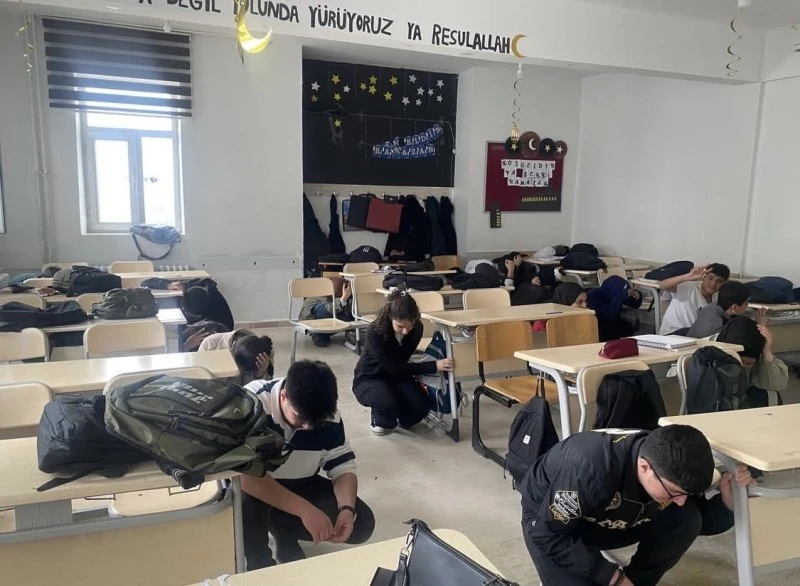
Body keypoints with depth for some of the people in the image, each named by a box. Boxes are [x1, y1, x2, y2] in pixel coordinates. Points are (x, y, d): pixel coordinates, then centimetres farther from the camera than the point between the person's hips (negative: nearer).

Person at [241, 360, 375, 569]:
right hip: (252, 487, -4)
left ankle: (284, 531, 9)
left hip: (299, 485, 4)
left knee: (362, 521, -12)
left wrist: (347, 508, -27)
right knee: (246, 508, -38)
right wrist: (304, 509, -41)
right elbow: (245, 475, -38)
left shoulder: (326, 413, -16)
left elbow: (343, 465, -7)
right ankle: (259, 563, -6)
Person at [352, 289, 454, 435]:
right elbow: (393, 367, -34)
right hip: (369, 379, -4)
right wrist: (434, 366, -39)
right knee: (389, 403, -36)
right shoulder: (376, 331, -32)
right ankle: (378, 420, 1)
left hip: (397, 376, 4)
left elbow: (403, 359, 0)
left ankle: (401, 417, 13)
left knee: (420, 406, -23)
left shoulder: (417, 328, -17)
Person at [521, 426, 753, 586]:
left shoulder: (675, 471, -21)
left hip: (608, 518, 5)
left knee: (687, 520, -17)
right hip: (547, 521, -5)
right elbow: (548, 534, -29)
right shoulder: (588, 468, -41)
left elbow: (702, 521, -4)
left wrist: (728, 498, -26)